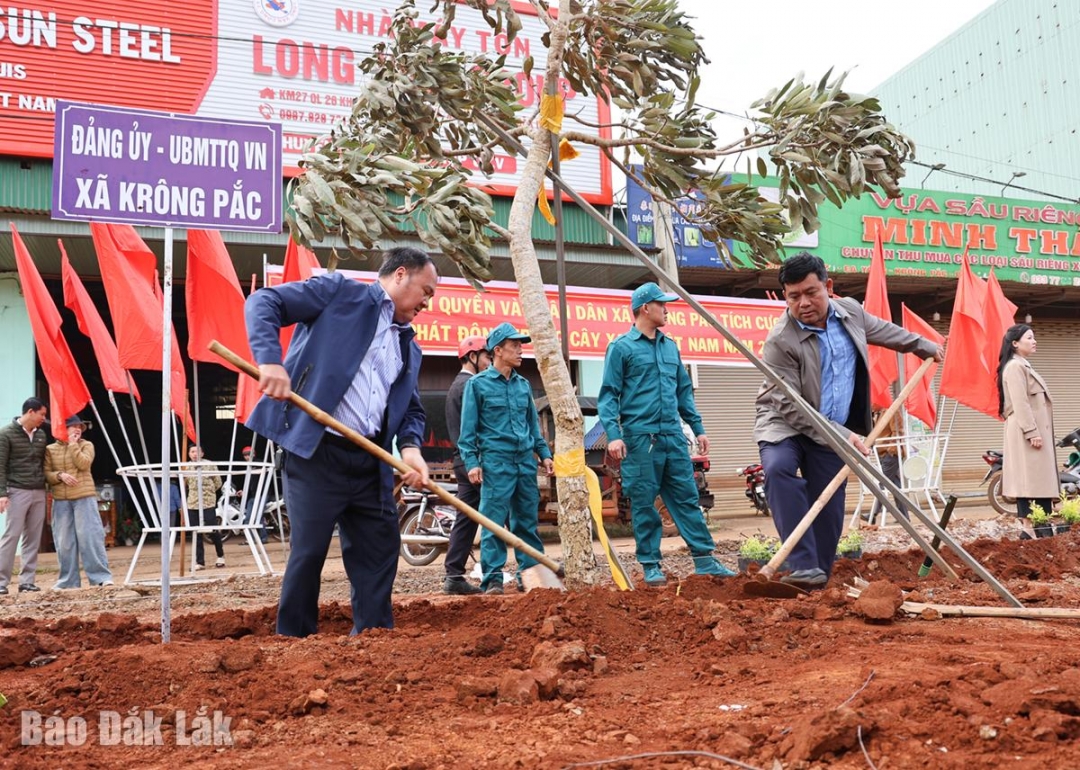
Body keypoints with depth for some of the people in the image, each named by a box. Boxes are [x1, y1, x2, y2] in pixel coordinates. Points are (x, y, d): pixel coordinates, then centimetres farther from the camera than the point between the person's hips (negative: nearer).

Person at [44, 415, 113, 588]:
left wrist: (73, 444, -8)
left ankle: (101, 577, -6)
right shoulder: (50, 449, 11)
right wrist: (60, 475, -12)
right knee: (64, 541, 4)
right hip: (61, 500, 2)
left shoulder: (86, 445, 6)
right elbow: (46, 474, 6)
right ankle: (68, 580, 12)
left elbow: (84, 464, -11)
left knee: (90, 537, -8)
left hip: (84, 497, -2)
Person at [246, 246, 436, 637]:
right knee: (310, 550, -3)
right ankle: (294, 641, 11)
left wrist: (410, 446, 0)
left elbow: (411, 410, 23)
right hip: (315, 451, -7)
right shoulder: (340, 292, 2)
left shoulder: (409, 349, 21)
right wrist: (270, 359, -22)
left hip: (370, 462, 7)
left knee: (381, 549, 8)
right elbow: (264, 302, -5)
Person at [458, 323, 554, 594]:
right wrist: (472, 462, -10)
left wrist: (544, 454, 14)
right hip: (495, 462, -5)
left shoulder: (523, 384, 15)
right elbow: (468, 429, -2)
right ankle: (492, 580, -1)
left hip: (525, 460, 5)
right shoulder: (478, 384, 0)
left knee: (528, 521, 8)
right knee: (494, 522, -5)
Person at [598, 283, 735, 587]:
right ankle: (651, 565, 10)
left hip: (673, 436, 5)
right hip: (640, 438, -5)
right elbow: (608, 395, -6)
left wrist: (698, 428, 17)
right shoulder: (621, 347, -2)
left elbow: (684, 391, 21)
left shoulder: (670, 346, 15)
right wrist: (613, 434, -17)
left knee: (687, 498, 6)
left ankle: (704, 559, 9)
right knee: (644, 504, 2)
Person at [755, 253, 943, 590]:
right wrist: (843, 436, -23)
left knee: (829, 513, -1)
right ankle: (804, 568, -36)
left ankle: (817, 583, 12)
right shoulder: (780, 341, -22)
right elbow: (792, 407, -21)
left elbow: (884, 331, 20)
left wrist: (923, 346, 34)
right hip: (784, 423, -5)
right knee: (778, 468, -35)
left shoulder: (850, 311, -4)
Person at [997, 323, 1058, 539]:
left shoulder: (1024, 366, 22)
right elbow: (1020, 403, -19)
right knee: (1028, 477, -12)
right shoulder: (1015, 366, -10)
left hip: (1034, 430, 10)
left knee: (1039, 478, 6)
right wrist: (1032, 432, -23)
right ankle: (1028, 527, -14)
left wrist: (1037, 432, 20)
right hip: (1026, 431, -10)